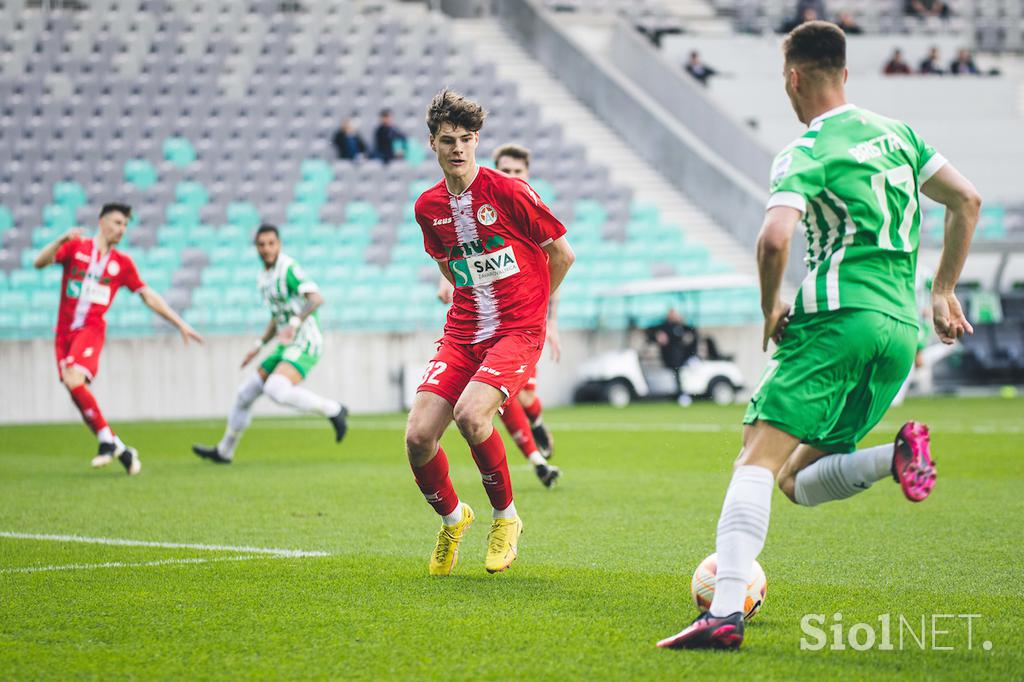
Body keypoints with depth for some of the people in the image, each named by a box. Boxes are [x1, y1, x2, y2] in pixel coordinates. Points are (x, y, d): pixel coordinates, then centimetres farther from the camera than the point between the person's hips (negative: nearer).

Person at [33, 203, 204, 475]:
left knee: (74, 381, -26)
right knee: (75, 390, -4)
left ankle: (107, 441, -16)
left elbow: (149, 297, 15)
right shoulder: (75, 247, 7)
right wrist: (61, 240, -23)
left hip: (92, 330, -2)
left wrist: (180, 324, 11)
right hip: (65, 332, 2)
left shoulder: (122, 263, 11)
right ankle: (119, 449, 5)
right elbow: (40, 262, -6)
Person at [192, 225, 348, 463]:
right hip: (286, 347, 9)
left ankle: (333, 410, -15)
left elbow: (317, 298, -28)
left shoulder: (288, 268, -13)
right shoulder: (265, 276, 15)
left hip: (304, 344, -9)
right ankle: (224, 451, 28)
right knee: (246, 392, 13)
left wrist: (295, 323, -42)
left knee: (276, 390, -31)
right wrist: (258, 345, 19)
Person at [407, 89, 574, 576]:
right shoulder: (428, 207, 6)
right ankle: (452, 518, 20)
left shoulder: (509, 193, -10)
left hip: (518, 330, -5)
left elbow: (562, 254, 1)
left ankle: (506, 517, -4)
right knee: (418, 436, -11)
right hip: (462, 333, 5)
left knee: (470, 414, -29)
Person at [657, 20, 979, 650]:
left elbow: (775, 240, -20)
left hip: (837, 318, -7)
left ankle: (725, 611, -26)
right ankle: (900, 455, -14)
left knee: (759, 459, -11)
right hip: (902, 327, 7)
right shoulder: (896, 134, 17)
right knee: (800, 482, 13)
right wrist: (943, 291, 23)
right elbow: (967, 201, 18)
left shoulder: (806, 155, -4)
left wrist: (770, 307, -2)